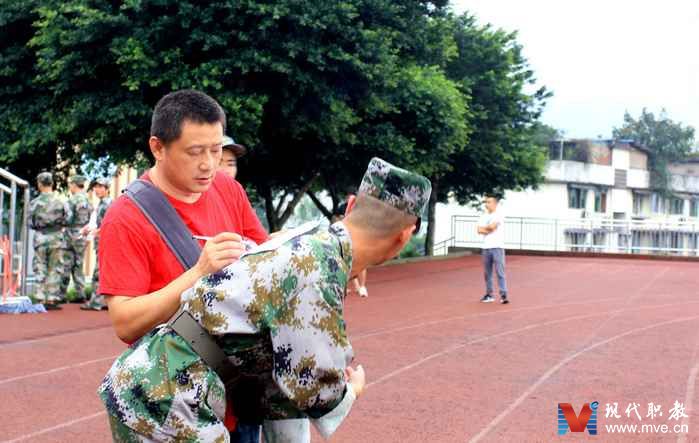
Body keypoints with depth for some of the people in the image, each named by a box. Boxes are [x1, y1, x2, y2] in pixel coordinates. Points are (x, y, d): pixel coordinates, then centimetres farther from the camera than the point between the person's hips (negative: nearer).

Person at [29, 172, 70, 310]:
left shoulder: (34, 203, -5)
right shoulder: (60, 202, -5)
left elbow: (30, 223, 0)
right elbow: (67, 219, -2)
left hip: (40, 238, 0)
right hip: (56, 239, 0)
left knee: (40, 269, 8)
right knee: (55, 270, 7)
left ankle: (42, 299, 6)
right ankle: (52, 299, 6)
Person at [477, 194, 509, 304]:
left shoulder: (499, 214, -3)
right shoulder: (484, 216, 14)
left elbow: (492, 226, -16)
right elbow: (479, 230, 2)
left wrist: (484, 228, 2)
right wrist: (489, 229, -11)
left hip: (497, 247, -6)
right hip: (486, 247, 6)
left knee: (500, 271, -10)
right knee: (487, 272, 7)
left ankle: (503, 295, -11)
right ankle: (489, 295, 14)